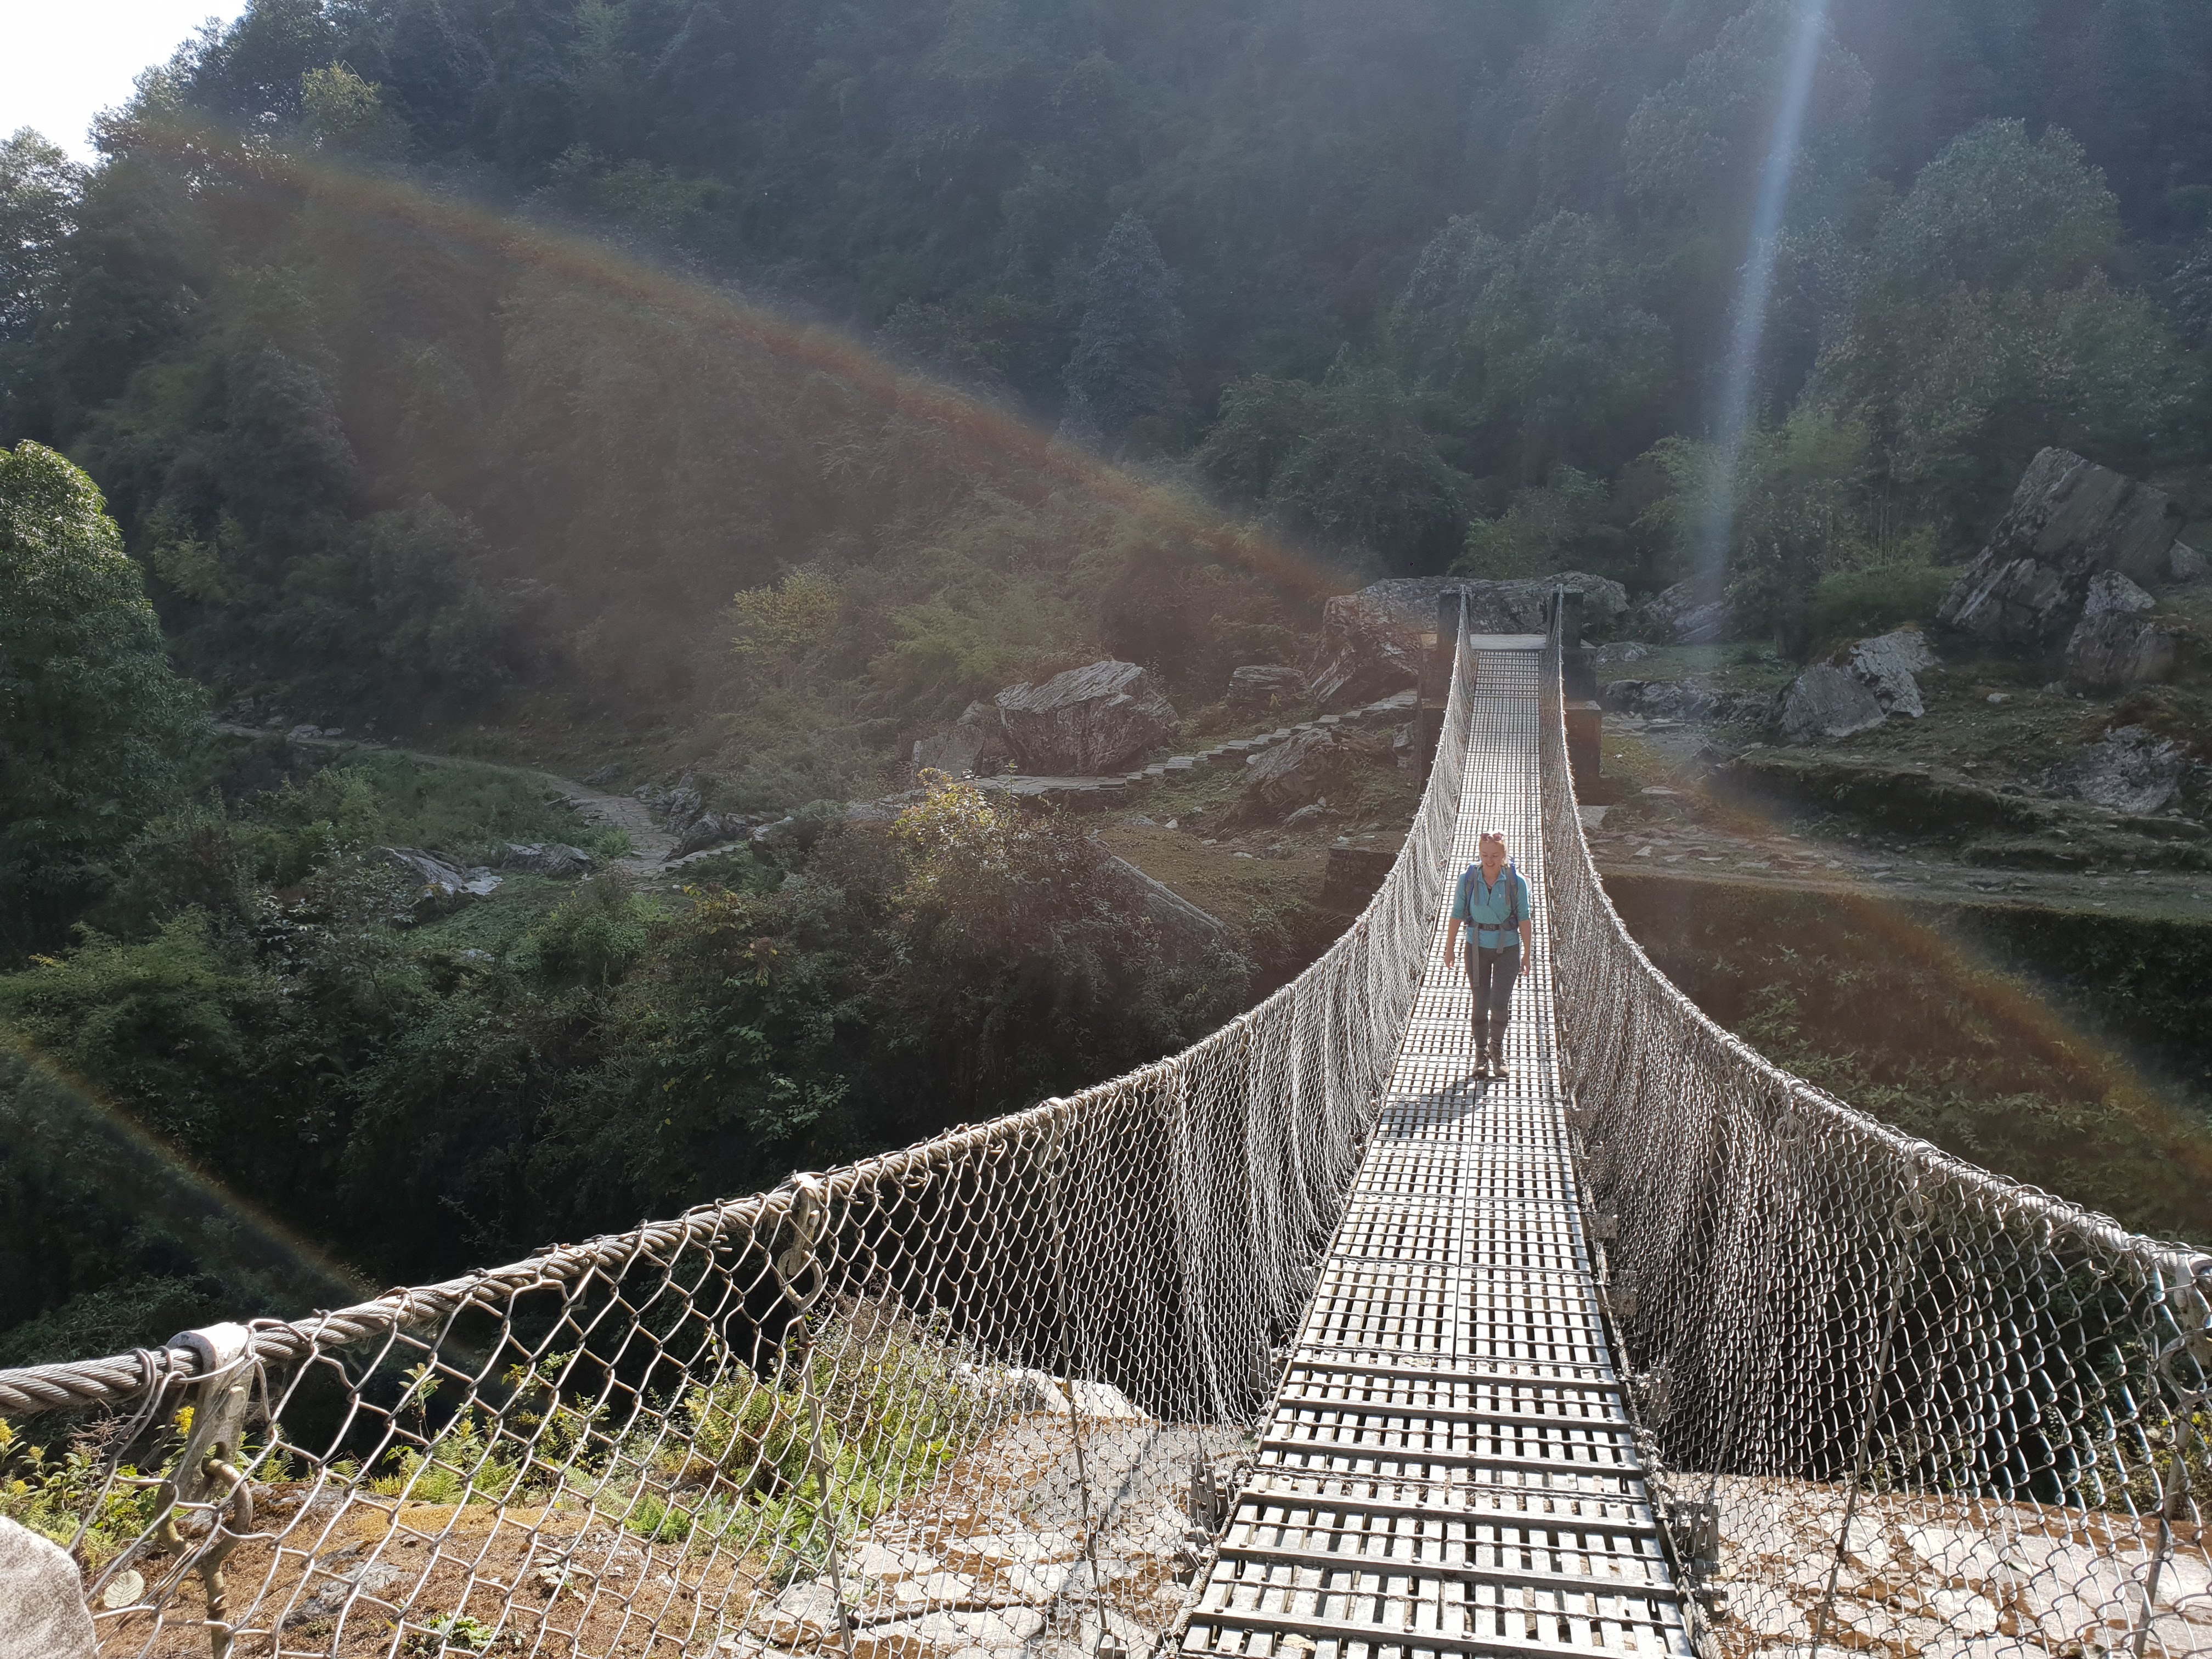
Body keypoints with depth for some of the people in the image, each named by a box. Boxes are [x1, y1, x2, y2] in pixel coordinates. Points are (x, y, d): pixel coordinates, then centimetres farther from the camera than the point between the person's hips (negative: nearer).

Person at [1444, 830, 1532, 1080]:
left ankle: (1497, 1047, 20)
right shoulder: (1468, 880, -8)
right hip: (1477, 948, 1)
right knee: (1480, 1005, 4)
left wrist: (1527, 952, 0)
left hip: (1508, 949, -1)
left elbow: (1524, 919, -3)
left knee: (1500, 1004, -8)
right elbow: (1457, 916, 0)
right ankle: (1482, 1054, 23)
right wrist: (1449, 947, 4)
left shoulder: (1516, 882, -10)